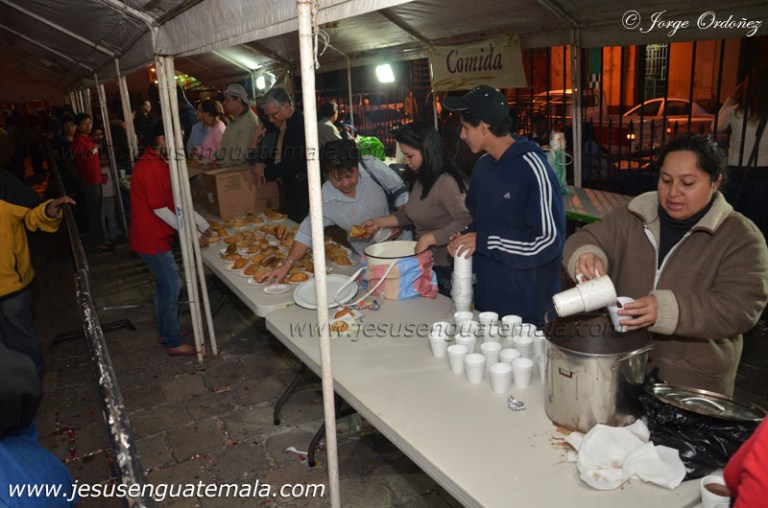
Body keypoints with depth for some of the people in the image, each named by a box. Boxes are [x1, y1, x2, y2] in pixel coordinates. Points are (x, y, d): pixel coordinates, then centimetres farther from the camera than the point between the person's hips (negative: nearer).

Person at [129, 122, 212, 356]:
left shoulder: (160, 164, 10)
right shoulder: (150, 167, -22)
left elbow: (176, 201, 12)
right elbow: (160, 210, -22)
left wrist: (202, 224, 9)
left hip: (156, 236, 10)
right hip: (152, 238, -10)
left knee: (163, 283, 19)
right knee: (172, 286, -3)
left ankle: (165, 332, 34)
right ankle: (174, 343, 9)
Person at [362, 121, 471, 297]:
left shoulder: (447, 182, -23)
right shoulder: (419, 179, 6)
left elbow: (465, 223, -31)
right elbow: (409, 213, 18)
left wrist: (428, 238, -29)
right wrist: (378, 222, 10)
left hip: (447, 268, -8)